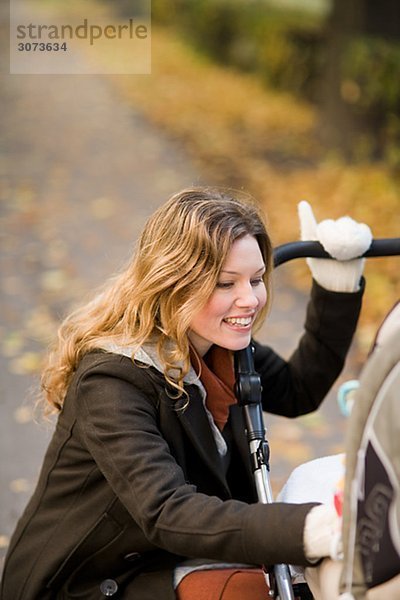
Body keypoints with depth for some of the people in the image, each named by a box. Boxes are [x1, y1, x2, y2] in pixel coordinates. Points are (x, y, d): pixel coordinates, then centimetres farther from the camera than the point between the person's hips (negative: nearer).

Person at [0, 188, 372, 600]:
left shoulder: (221, 350, -1)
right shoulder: (112, 382, -27)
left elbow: (299, 390, 15)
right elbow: (167, 514, -38)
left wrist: (338, 277, 1)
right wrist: (310, 530, -52)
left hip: (168, 563, 8)